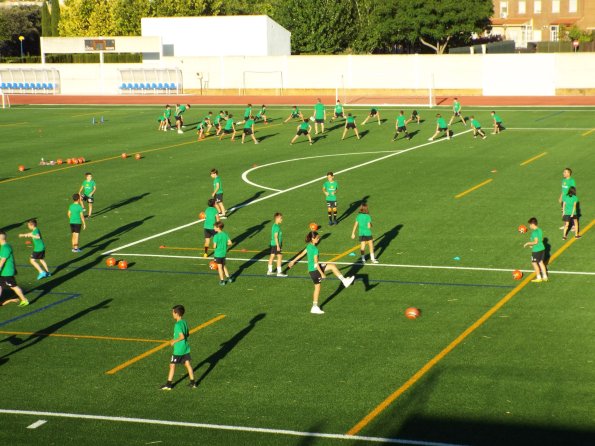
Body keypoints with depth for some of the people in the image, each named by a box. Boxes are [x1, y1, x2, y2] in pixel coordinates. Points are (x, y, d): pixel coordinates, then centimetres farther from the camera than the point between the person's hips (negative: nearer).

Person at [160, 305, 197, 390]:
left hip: (178, 350, -8)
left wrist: (174, 341, -14)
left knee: (172, 365, 2)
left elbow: (182, 336, -27)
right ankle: (193, 382, 15)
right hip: (186, 348, 8)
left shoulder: (178, 325, -20)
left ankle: (169, 384, 7)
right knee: (187, 364, 13)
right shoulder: (184, 322, 5)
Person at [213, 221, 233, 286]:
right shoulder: (225, 234, -2)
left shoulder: (216, 236, -19)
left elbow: (214, 246, -21)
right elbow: (230, 243, -3)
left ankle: (222, 280, 12)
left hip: (218, 254, -6)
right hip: (224, 253, 6)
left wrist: (213, 245, 1)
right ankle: (228, 277, 24)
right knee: (224, 266, 23)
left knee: (219, 267, 6)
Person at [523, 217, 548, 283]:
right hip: (542, 248, 9)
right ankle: (545, 277, 22)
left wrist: (528, 243, -12)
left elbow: (535, 242, -24)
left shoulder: (534, 232, -21)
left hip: (536, 250, -8)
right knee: (541, 262, 18)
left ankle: (538, 278, 10)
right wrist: (532, 244, 20)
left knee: (534, 263, 5)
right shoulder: (540, 230, 6)